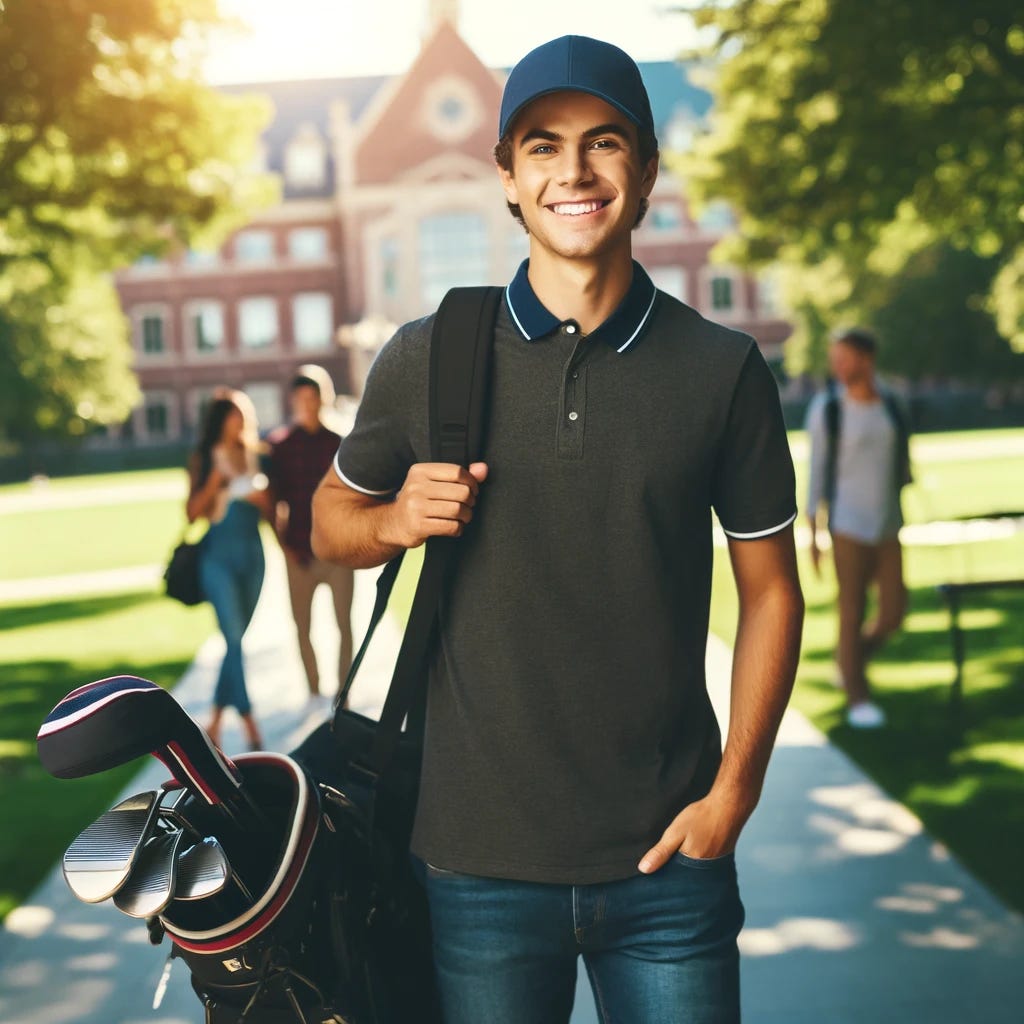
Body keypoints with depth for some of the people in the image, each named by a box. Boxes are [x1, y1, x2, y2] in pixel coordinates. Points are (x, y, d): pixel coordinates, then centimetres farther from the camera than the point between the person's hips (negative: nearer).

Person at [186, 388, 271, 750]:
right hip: (219, 555, -4)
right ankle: (248, 722, -13)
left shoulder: (254, 457, 11)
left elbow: (268, 510, 15)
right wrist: (214, 483, -14)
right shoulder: (204, 460, 1)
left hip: (252, 553, 4)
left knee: (237, 639, 8)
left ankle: (216, 721, 19)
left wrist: (261, 499, -6)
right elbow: (193, 513, -1)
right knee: (234, 637, -12)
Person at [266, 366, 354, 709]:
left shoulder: (337, 443, 5)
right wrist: (283, 542, -2)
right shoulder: (280, 444, 3)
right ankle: (314, 694, 16)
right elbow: (273, 498, 4)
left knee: (344, 625, -2)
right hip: (299, 552, 0)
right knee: (302, 627, 5)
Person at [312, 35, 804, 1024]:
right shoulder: (426, 358, -1)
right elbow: (331, 518, 12)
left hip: (668, 862, 0)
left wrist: (734, 790, -4)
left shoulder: (724, 369, -1)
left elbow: (770, 591, 4)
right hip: (480, 860, 0)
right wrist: (398, 520, -11)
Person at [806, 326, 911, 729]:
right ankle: (857, 697, 9)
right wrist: (812, 534, -4)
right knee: (853, 611, -3)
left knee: (893, 611, 4)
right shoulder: (826, 409, -5)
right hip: (848, 525, -4)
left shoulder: (891, 407, 6)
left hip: (888, 525, 4)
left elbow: (902, 465, 15)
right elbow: (817, 471, -3)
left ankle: (852, 659, 31)